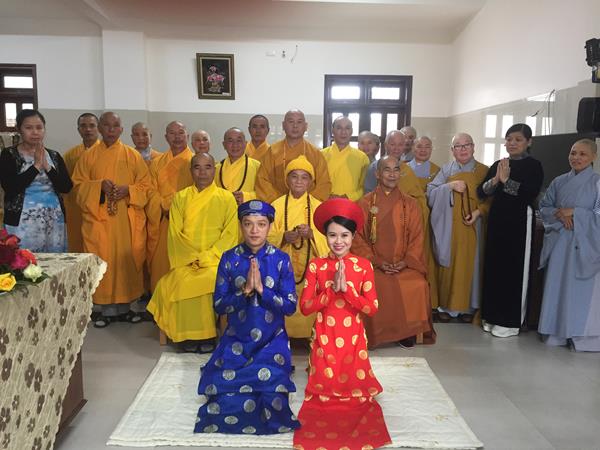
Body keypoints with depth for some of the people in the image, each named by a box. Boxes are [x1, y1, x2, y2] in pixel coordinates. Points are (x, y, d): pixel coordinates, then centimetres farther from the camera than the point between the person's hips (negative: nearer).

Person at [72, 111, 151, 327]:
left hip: (128, 220, 0)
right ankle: (107, 309, 11)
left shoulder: (133, 155, 6)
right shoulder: (89, 155, 7)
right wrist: (99, 186, -13)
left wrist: (128, 190, -14)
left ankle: (124, 306, 16)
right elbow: (79, 186, 5)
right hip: (99, 219, 0)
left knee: (127, 260, 3)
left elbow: (145, 185, 5)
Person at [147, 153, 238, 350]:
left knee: (211, 280, -32)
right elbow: (175, 233, 5)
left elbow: (230, 234, -1)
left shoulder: (226, 198, 6)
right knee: (180, 282, -29)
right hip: (186, 261, 2)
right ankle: (187, 335, -12)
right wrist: (191, 257, -9)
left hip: (215, 259, -1)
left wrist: (207, 256, -12)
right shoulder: (180, 198, 12)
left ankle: (208, 335, -15)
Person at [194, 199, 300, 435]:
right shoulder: (229, 258, -3)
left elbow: (290, 306, -8)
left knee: (270, 387, -22)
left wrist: (262, 289, -21)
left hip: (272, 339, -1)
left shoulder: (281, 260, -5)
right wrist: (244, 291, -21)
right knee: (225, 392, -17)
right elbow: (218, 305, -4)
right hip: (236, 339, 1)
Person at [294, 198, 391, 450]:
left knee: (353, 389, 10)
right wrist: (331, 289, -21)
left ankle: (353, 393, 39)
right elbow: (305, 307, -9)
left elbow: (372, 308, -9)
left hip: (353, 338, 0)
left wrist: (347, 288, -21)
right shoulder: (316, 265, -4)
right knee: (324, 390, 7)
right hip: (324, 338, 0)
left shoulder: (363, 265, -4)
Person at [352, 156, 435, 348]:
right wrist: (376, 262, -12)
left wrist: (406, 261, -11)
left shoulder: (410, 204, 10)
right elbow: (358, 239, 1)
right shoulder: (364, 204, 5)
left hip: (405, 265, 1)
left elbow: (417, 238, 6)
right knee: (374, 287, -30)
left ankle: (408, 333, -5)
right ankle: (373, 334, -9)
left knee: (418, 286, -26)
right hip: (373, 264, -1)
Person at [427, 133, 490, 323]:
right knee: (448, 264, 1)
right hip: (448, 226, 1)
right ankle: (446, 305, 10)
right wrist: (449, 186, -14)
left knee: (470, 264, 2)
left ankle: (467, 306, 12)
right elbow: (430, 193, -1)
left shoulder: (484, 171, 4)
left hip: (472, 226, 0)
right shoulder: (446, 170, 7)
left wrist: (479, 211, -14)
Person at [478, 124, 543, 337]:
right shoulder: (498, 164, 11)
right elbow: (481, 192, 3)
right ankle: (492, 316, 20)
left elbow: (531, 194, -17)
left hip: (519, 221, -5)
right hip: (496, 219, 5)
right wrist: (495, 180, -13)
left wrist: (506, 180, -19)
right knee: (493, 266, 8)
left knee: (514, 269, 0)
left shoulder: (534, 165, -3)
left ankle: (510, 321, 10)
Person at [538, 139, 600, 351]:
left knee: (581, 290, -3)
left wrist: (574, 213, -14)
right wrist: (559, 215, -8)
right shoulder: (559, 181, 10)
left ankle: (581, 336, 8)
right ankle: (557, 331, 17)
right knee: (556, 286, 6)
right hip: (559, 243, 4)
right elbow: (544, 207, 11)